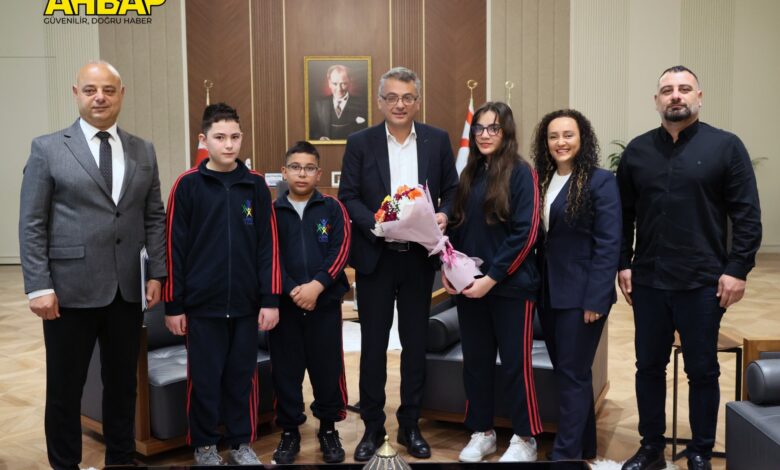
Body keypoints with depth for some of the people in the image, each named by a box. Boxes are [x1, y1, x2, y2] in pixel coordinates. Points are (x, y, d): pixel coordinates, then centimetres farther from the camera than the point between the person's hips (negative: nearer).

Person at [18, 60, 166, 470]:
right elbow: (31, 225, -4)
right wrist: (38, 286, -10)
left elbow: (154, 218, 11)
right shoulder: (47, 149, -1)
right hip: (71, 289, -3)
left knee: (123, 384, 14)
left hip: (127, 289, 3)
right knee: (65, 389, 9)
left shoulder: (144, 152, 9)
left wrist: (157, 273, 3)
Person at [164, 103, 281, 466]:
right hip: (202, 303, -2)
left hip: (245, 303, 2)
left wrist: (270, 299, 0)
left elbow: (268, 245, 3)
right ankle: (204, 445, 26)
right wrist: (173, 305, -3)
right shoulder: (187, 185, -3)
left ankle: (241, 443, 28)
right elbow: (175, 248, -2)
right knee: (204, 378, 8)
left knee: (242, 376, 12)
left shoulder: (255, 185, 3)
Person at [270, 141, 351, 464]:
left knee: (328, 367, 6)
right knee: (286, 369, 7)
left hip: (325, 302, 0)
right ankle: (289, 431, 23)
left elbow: (340, 251, -4)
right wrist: (292, 290, -14)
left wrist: (315, 286, -15)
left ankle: (328, 428, 24)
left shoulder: (332, 208, 5)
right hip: (285, 303, 0)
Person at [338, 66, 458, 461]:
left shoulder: (438, 140, 4)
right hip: (375, 257, -1)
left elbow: (452, 189, 7)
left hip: (419, 257, 2)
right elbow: (347, 196, -3)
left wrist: (444, 214, -13)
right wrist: (376, 224, -19)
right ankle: (372, 426, 21)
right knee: (373, 343, 7)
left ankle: (410, 425, 25)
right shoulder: (360, 143, -1)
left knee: (415, 342, 10)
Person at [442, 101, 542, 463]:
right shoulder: (469, 174, 10)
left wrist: (492, 277, -17)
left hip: (510, 284, -5)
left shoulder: (521, 172, -8)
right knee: (475, 360, 12)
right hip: (469, 285, 5)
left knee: (514, 362, 4)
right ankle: (481, 433, 27)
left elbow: (525, 233, -14)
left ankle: (525, 438, 20)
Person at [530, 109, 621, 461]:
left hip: (581, 294, -7)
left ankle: (566, 453, 9)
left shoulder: (601, 181, -9)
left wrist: (595, 299, -19)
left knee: (572, 374, -1)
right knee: (566, 371, 15)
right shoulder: (541, 180, 9)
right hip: (548, 293, 7)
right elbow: (534, 238, 9)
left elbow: (608, 245, -14)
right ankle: (584, 446, 29)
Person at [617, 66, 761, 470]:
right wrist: (623, 264, 3)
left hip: (703, 282, -3)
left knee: (702, 370, 8)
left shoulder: (725, 146, -2)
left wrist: (737, 270, -9)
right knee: (649, 366, 11)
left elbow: (747, 215, -5)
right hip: (647, 281, 3)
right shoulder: (637, 151, 7)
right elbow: (623, 215, 9)